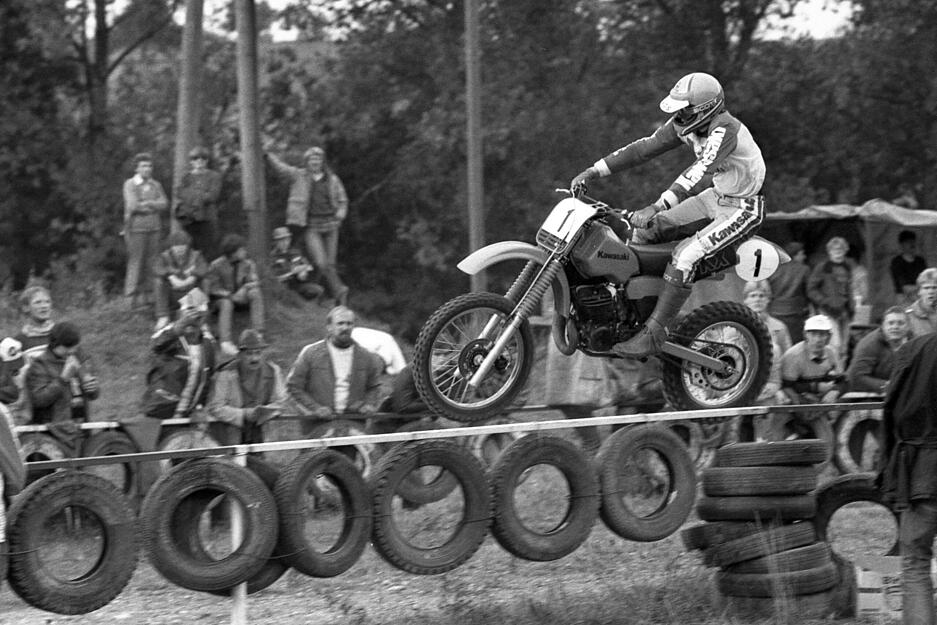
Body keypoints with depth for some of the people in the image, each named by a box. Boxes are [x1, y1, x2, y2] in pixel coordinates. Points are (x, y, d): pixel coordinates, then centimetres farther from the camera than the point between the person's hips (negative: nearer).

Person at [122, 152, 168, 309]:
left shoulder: (156, 185, 14)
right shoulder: (130, 184, 0)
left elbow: (164, 204, 4)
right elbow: (132, 206, -12)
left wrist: (146, 203, -8)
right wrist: (154, 205, -3)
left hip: (154, 227, 4)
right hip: (137, 228, -4)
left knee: (151, 263, 2)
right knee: (135, 262, -5)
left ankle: (143, 296, 6)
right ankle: (131, 296, 0)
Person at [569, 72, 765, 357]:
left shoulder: (724, 131, -31)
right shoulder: (688, 124, -4)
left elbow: (698, 175, -43)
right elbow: (647, 147, -1)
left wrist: (657, 208, -52)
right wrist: (594, 171, -6)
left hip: (741, 208, -9)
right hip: (714, 196, 9)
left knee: (685, 254, -25)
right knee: (645, 230, 4)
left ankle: (653, 333, -22)